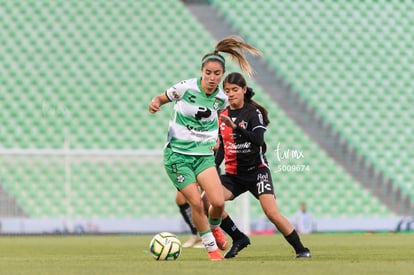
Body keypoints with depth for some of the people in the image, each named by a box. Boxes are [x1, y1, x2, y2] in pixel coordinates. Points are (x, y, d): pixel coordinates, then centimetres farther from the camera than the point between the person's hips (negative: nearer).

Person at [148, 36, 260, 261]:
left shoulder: (221, 98, -1)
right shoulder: (186, 88, -12)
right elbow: (162, 97, 2)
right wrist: (155, 103, -19)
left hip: (204, 155, 3)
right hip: (177, 154, -3)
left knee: (218, 202, -13)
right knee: (196, 203, -10)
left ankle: (215, 227, 23)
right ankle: (211, 248, 9)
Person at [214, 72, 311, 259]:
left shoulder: (253, 113, -8)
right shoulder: (222, 116, 8)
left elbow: (258, 140, -26)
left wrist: (235, 126, -36)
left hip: (256, 171, -5)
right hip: (233, 173, 5)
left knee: (271, 212, -19)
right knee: (207, 200, -19)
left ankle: (300, 249, -2)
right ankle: (239, 238, -3)